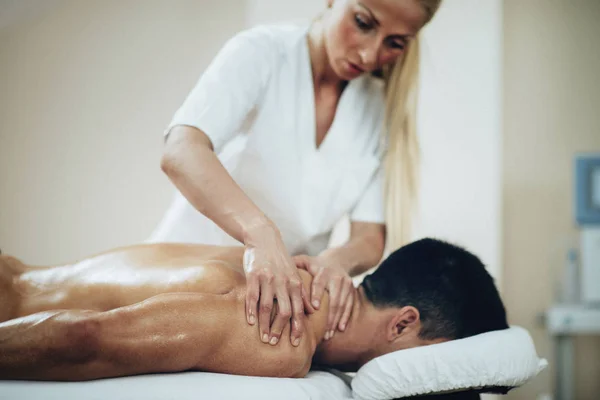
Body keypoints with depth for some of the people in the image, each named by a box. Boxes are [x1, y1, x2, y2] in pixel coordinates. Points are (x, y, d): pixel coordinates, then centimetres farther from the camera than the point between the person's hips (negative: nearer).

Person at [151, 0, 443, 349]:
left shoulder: (383, 109, 1)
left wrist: (337, 261, -28)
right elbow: (180, 153, -30)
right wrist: (261, 233, -46)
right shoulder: (262, 52, -13)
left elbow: (370, 238, -4)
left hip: (285, 290, 3)